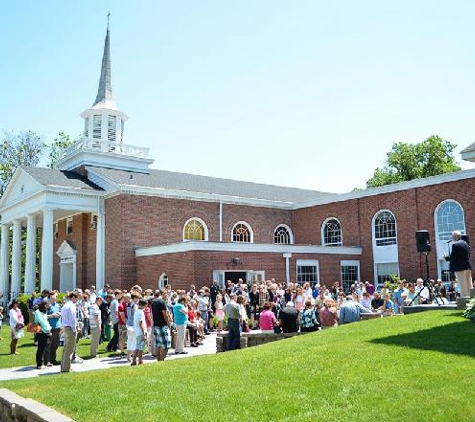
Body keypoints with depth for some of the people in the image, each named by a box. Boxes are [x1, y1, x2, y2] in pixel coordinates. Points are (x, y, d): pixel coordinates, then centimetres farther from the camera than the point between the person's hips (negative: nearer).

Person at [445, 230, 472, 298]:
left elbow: (452, 257, -15)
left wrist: (446, 257, 3)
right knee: (469, 284, 10)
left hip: (460, 267, -8)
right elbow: (468, 255, 18)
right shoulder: (466, 243, 13)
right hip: (468, 266, 8)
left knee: (463, 285, -5)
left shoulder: (455, 244, -13)